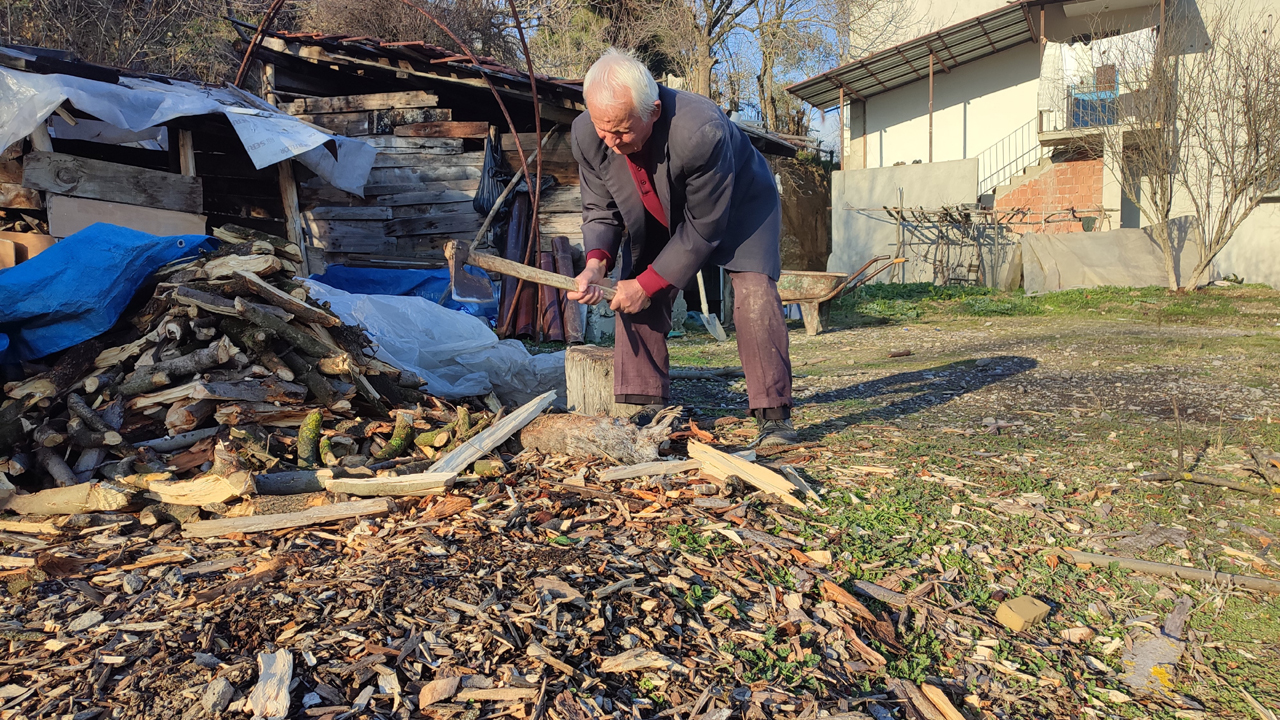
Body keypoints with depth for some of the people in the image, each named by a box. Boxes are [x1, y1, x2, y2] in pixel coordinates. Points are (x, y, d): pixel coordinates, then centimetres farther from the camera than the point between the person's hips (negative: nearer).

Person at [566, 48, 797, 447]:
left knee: (754, 291, -21)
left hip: (736, 205, -4)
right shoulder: (586, 134, -26)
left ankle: (773, 413, -11)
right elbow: (601, 211, -12)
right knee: (634, 293, -8)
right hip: (659, 216, 5)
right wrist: (597, 262, -32)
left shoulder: (701, 131, -42)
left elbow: (704, 225, -31)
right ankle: (649, 408, 2)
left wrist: (650, 282, -31)